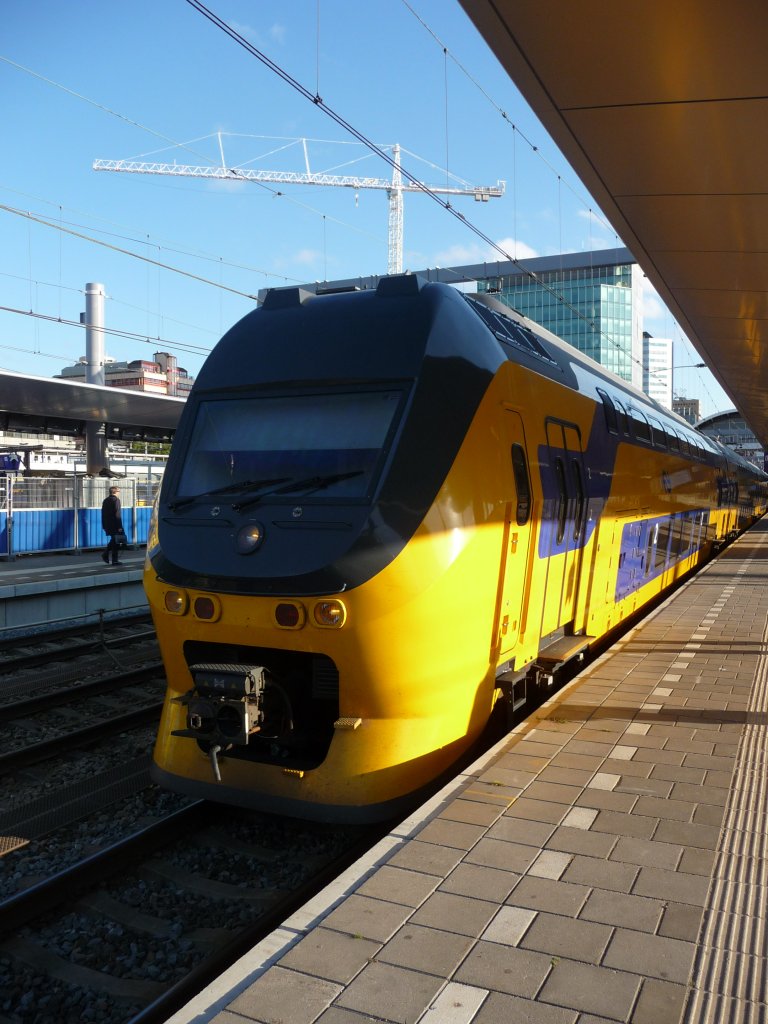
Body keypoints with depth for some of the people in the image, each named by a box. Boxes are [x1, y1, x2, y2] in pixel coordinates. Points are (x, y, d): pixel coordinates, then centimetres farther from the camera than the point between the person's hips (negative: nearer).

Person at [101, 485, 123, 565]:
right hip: (114, 525, -8)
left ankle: (106, 553, 8)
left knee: (113, 540, 21)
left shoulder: (105, 500, 14)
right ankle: (115, 560, 2)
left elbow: (103, 514, 16)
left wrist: (104, 525, 20)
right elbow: (117, 514, -18)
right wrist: (119, 526, -17)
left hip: (107, 525, 8)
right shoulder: (116, 500, -12)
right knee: (115, 542, -1)